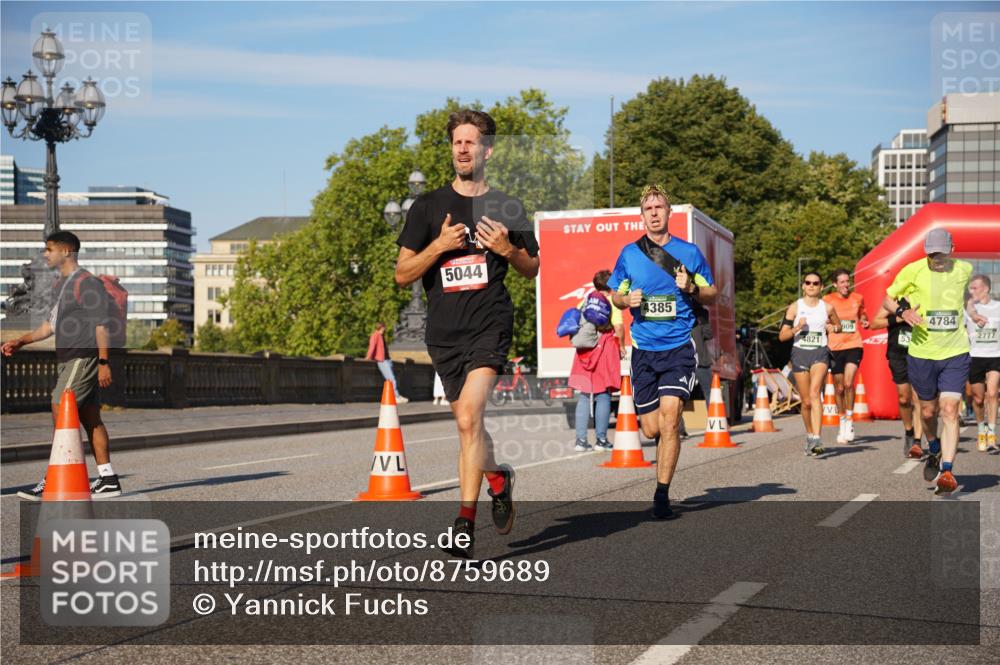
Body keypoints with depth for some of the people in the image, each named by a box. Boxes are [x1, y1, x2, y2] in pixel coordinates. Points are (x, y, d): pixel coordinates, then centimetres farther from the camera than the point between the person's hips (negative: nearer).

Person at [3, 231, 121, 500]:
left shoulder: (86, 283, -11)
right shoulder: (59, 285, 18)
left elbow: (102, 324, -15)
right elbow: (51, 323, 24)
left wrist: (103, 362, -20)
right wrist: (21, 341, 15)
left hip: (83, 358, -10)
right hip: (69, 359, 10)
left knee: (60, 413, -12)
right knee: (91, 419, 8)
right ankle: (108, 480, 11)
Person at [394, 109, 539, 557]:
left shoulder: (507, 209, 7)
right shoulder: (427, 207, 7)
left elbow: (532, 269, 17)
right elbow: (402, 274, 4)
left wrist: (507, 250, -4)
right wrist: (439, 246, -12)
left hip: (490, 323, -3)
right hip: (444, 331, 3)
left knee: (468, 415, -20)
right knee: (468, 424, 13)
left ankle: (466, 519, -17)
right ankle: (498, 479, 43)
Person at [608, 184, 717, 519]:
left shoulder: (689, 251, 4)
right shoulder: (629, 253, 8)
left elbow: (712, 293, 11)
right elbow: (616, 295, 17)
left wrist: (692, 289, -10)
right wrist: (627, 300, -6)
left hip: (679, 347, -2)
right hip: (643, 350, 2)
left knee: (669, 416, -17)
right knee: (651, 429, 1)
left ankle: (662, 495, -11)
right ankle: (668, 450, 38)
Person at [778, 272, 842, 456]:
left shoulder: (828, 308, 6)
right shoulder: (795, 307, 4)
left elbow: (838, 325, 23)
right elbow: (782, 336, 3)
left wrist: (833, 328, 0)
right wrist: (796, 329, -15)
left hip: (820, 352, -1)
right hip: (800, 352, 1)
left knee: (814, 393, -24)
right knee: (806, 401, 6)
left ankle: (817, 439, -32)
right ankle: (810, 435, 29)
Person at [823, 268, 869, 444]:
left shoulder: (858, 298, 7)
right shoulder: (827, 300, 2)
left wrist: (864, 321, 1)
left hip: (854, 345, 0)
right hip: (835, 347, 0)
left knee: (848, 383, -19)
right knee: (839, 388, 6)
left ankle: (850, 420, -3)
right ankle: (842, 423, 23)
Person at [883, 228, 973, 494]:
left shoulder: (964, 270, 2)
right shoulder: (913, 270, -7)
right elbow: (888, 298, 3)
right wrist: (902, 310, -16)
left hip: (955, 354, 0)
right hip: (922, 353, 0)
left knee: (950, 411, -13)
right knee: (928, 411, 13)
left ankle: (947, 471, -16)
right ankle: (935, 452, 43)